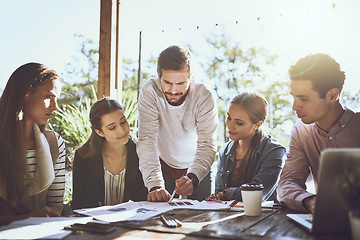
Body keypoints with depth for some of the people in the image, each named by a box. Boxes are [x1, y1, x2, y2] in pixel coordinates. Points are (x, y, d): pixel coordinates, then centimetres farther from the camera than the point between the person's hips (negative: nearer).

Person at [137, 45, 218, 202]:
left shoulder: (204, 97, -21)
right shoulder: (149, 92, -21)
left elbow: (207, 145, -26)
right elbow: (147, 139, -26)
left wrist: (192, 178, -45)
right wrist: (155, 184, -39)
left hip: (196, 167, 0)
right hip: (163, 164, 0)